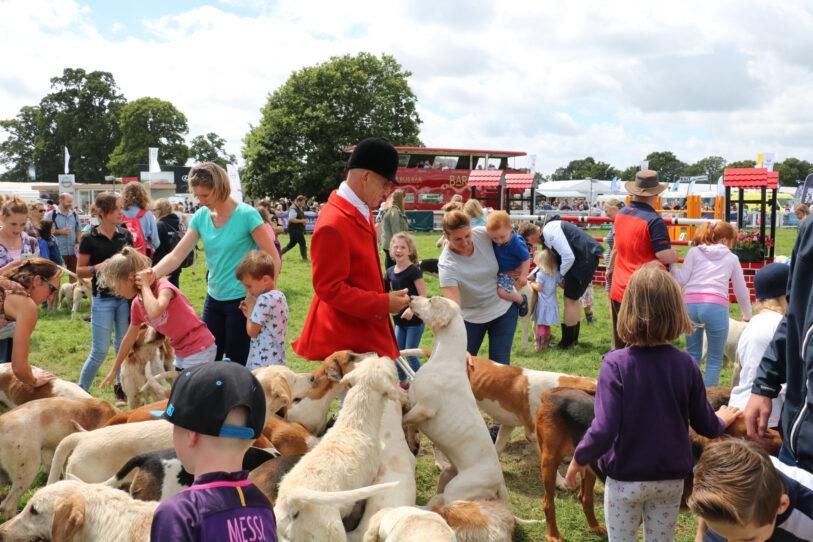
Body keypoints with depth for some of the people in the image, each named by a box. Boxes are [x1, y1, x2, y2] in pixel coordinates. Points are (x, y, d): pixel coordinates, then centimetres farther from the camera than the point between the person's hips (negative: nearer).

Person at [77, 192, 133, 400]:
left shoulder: (125, 235, 5)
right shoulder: (90, 239, -6)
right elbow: (79, 271, -1)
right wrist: (97, 268, -19)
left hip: (125, 297, 4)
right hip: (102, 299, -4)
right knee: (100, 350, -4)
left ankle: (121, 387, 26)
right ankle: (80, 391, 12)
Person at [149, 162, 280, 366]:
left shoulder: (246, 215, -13)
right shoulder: (201, 216, 4)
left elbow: (273, 259, -11)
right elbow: (176, 255, 0)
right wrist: (152, 273, -18)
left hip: (242, 300, -6)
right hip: (214, 299, 6)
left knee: (237, 363, 2)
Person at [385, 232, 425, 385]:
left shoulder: (413, 271, -14)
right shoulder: (390, 271, 4)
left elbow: (423, 296, -17)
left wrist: (412, 309, -32)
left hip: (415, 320, -6)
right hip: (399, 320, 6)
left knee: (410, 354, -2)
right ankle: (402, 382, 30)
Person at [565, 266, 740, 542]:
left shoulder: (616, 364, -22)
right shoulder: (686, 365, -12)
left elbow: (603, 431, -26)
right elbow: (705, 426, -2)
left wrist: (578, 458, -8)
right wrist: (722, 420, 22)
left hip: (625, 480, -3)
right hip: (671, 478, 3)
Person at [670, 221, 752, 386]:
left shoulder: (694, 252, 18)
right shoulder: (731, 258, 19)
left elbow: (682, 280, 6)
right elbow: (742, 292, 24)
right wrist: (747, 316, 38)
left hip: (690, 304, 2)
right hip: (716, 306, -2)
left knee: (692, 354, 17)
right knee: (714, 359, 9)